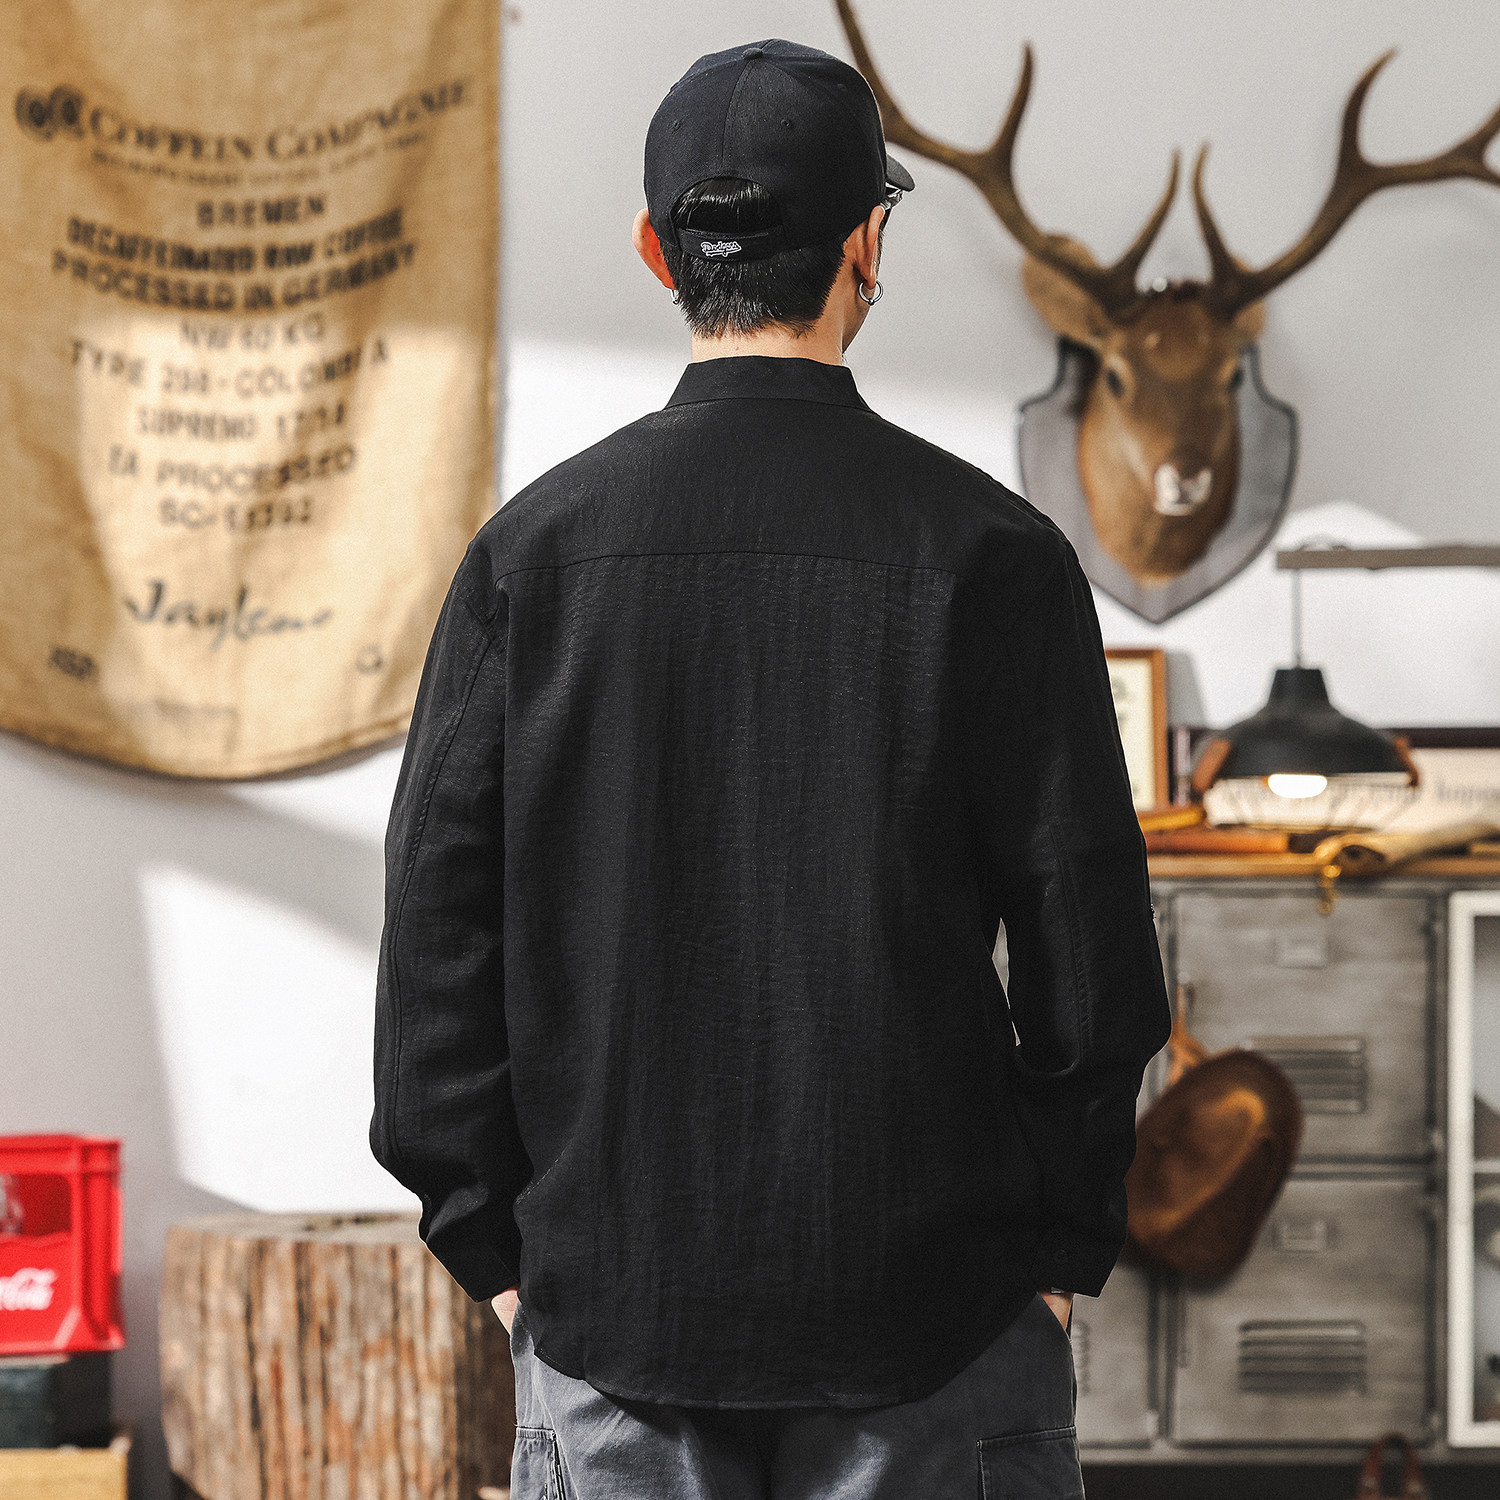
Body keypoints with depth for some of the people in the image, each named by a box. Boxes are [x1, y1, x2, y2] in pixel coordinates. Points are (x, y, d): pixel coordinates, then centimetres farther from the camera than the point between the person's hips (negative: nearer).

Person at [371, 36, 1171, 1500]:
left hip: (609, 1305, 2)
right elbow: (1085, 926, -5)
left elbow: (437, 920, 1)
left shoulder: (534, 546, 0)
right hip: (930, 1312, -2)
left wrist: (495, 1241, 8)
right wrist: (1064, 1238, 6)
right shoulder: (984, 546, -5)